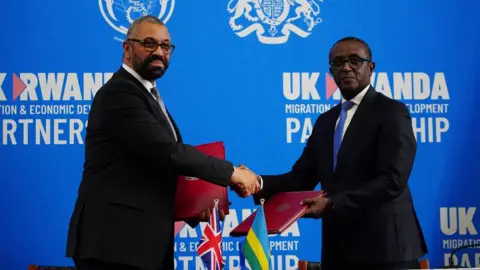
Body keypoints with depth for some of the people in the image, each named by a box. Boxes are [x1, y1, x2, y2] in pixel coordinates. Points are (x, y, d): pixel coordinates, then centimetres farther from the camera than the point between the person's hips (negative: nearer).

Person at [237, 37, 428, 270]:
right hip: (338, 250, 7)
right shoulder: (325, 121, 18)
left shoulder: (392, 112, -6)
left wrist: (332, 203, -24)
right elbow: (301, 178, 11)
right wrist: (259, 183, -8)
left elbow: (392, 181, -17)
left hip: (384, 248, -7)